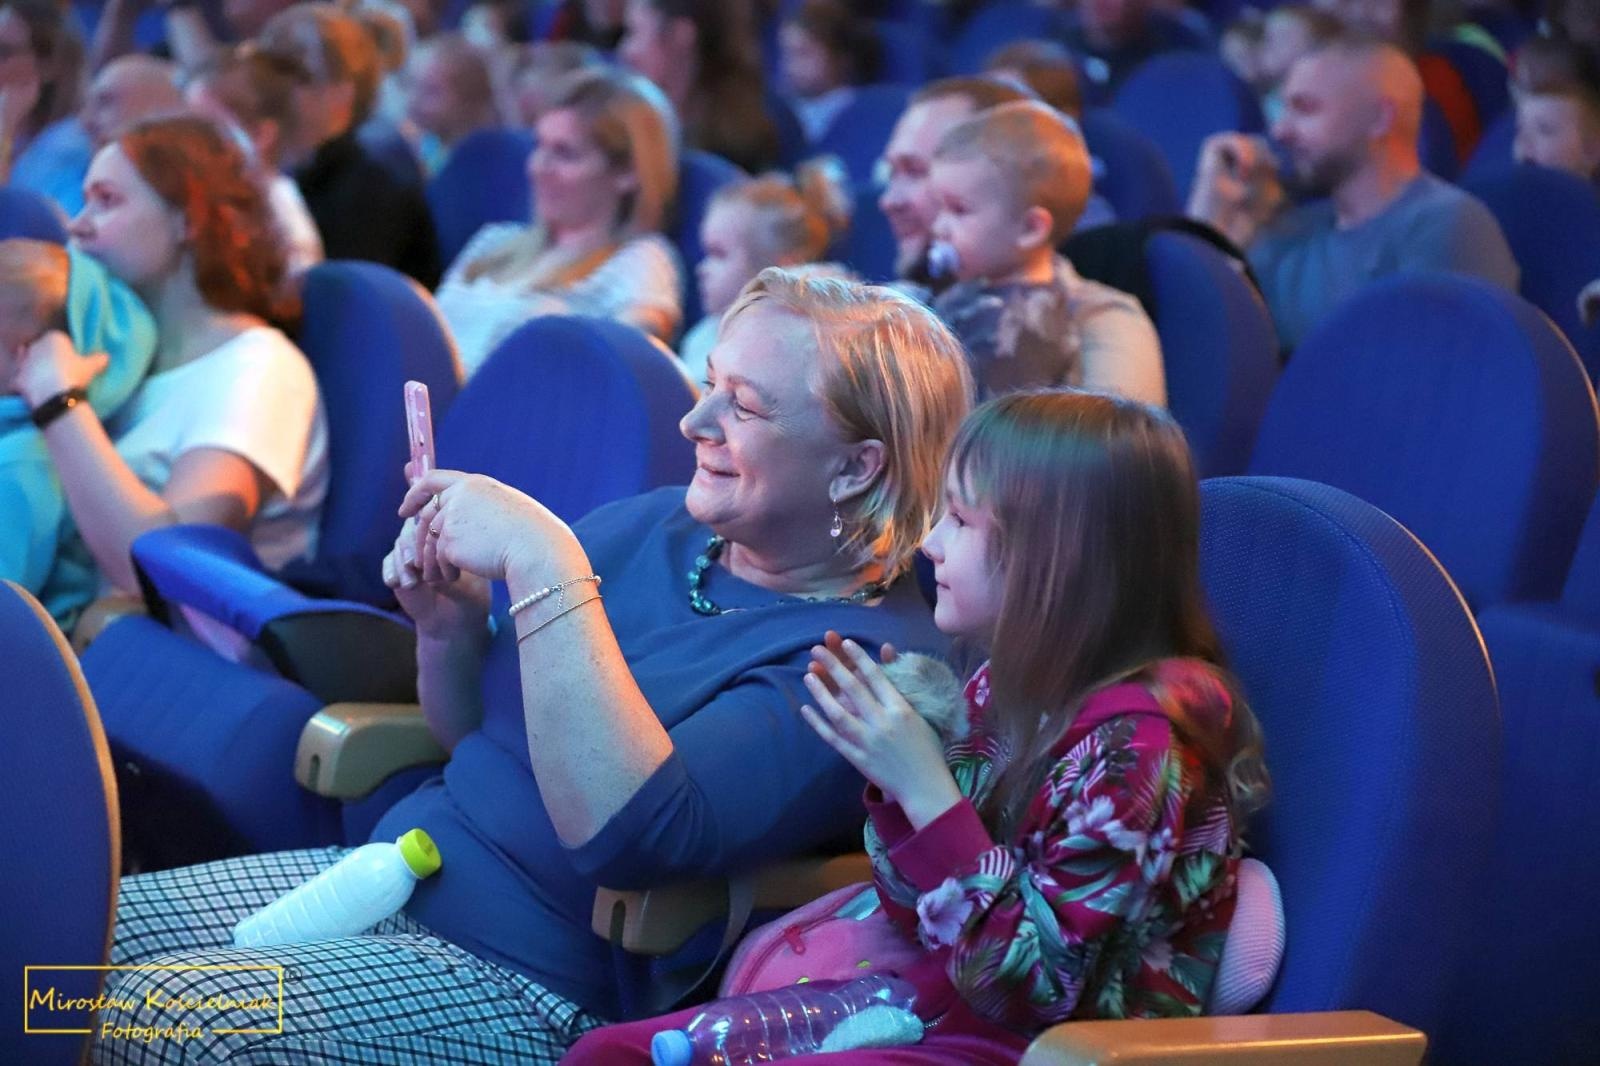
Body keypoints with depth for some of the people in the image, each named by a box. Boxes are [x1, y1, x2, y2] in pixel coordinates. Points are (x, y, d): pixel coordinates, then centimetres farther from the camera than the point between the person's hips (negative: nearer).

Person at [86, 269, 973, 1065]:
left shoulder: (863, 653, -16)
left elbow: (627, 832, -30)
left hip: (532, 978, -7)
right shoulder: (654, 526, 6)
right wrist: (448, 627, -5)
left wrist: (542, 566, -27)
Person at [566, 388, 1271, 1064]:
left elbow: (1033, 985, -23)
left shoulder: (1134, 737, -20)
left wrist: (926, 789, -24)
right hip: (931, 1009, 8)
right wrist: (897, 769, -6)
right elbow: (919, 917, 11)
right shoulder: (1004, 689, 4)